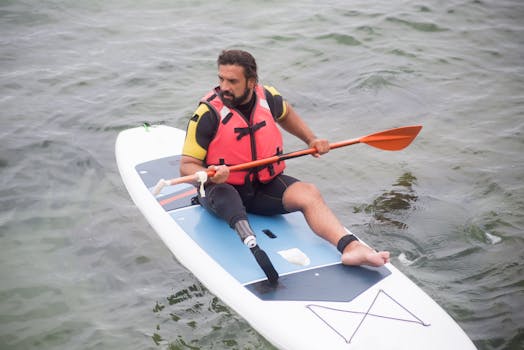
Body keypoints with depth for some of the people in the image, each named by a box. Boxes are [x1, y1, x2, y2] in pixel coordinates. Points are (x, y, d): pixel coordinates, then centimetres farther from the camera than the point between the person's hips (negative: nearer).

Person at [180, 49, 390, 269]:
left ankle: (349, 246, -44)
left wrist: (311, 140, 18)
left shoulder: (267, 97, 0)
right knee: (224, 196, -40)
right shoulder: (208, 113, -13)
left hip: (265, 186, 4)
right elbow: (187, 166, -14)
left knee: (308, 193, -24)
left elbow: (285, 114, 27)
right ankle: (247, 235, -71)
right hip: (221, 188, -4)